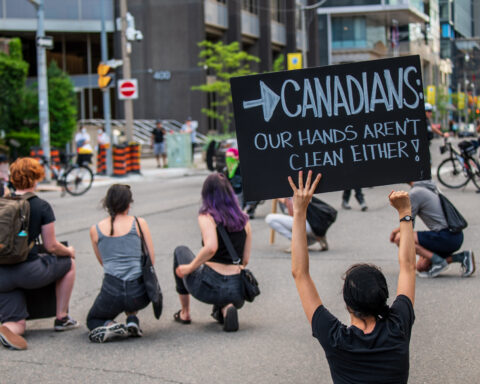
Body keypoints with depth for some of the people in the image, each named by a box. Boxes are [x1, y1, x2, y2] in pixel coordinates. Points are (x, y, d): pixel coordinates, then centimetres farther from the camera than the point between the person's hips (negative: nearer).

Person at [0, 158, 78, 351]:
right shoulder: (41, 207, -5)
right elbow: (51, 246, -2)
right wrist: (69, 251, 20)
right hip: (29, 272, -4)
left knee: (17, 324, 15)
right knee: (69, 263, 26)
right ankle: (62, 318, 27)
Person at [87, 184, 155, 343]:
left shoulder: (95, 230, 9)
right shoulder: (139, 223, 5)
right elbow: (151, 260, 7)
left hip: (111, 292, 0)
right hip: (139, 294, 1)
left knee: (92, 320, 31)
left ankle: (111, 326, -4)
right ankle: (132, 320, 13)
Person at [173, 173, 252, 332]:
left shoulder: (207, 217, -6)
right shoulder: (243, 219, 10)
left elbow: (211, 248, -23)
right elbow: (245, 260, 13)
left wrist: (189, 268, -10)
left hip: (210, 287, -4)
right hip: (237, 291, 4)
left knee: (180, 251, 27)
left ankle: (185, 313, 29)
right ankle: (225, 307, 9)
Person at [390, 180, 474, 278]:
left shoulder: (415, 193, -11)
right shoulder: (430, 186, 17)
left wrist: (396, 231, 15)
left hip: (447, 237, -9)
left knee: (400, 238, -13)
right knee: (421, 267, 19)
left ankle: (438, 262, -13)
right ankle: (462, 257, 9)